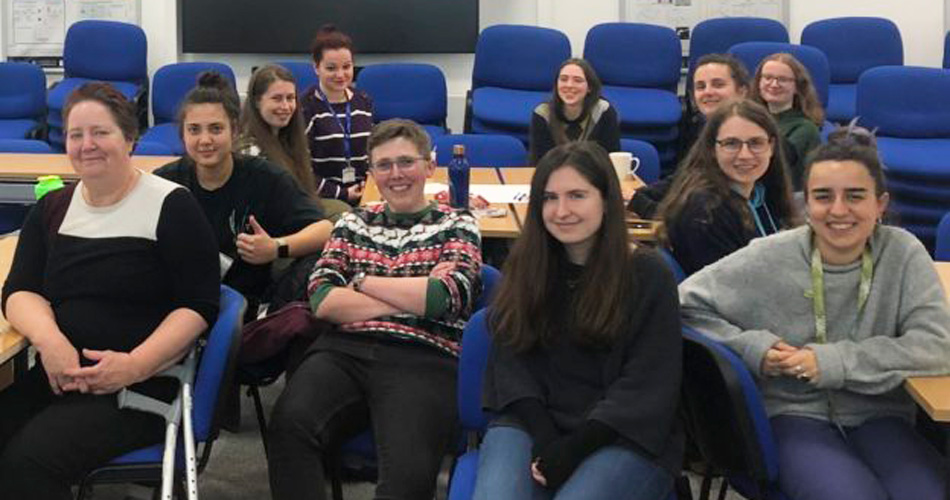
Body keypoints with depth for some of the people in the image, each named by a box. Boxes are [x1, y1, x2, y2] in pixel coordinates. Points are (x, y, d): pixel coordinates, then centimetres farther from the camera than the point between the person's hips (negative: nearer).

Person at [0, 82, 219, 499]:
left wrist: (135, 365, -20)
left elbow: (198, 307, -6)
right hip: (56, 375, 5)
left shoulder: (171, 206, -2)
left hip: (142, 385, -5)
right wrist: (49, 340, -15)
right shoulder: (52, 209, 15)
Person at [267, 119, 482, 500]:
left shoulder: (457, 224, 15)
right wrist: (416, 296, -1)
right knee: (289, 426, -31)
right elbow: (322, 300, 5)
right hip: (345, 351, 3)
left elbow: (444, 298, -4)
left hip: (423, 359, -2)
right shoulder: (353, 223, 21)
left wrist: (362, 281, 4)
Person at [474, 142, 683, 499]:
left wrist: (576, 446, -16)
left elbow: (649, 383, -6)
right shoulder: (524, 267, 9)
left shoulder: (648, 274, -1)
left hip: (625, 436, -2)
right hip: (532, 423, 2)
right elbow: (511, 360, 4)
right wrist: (545, 437, -12)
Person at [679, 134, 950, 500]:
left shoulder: (902, 252, -1)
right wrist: (750, 347, -13)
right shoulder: (769, 259, -4)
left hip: (879, 415, 2)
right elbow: (686, 305, 1)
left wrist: (834, 361, -17)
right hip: (793, 414, -1)